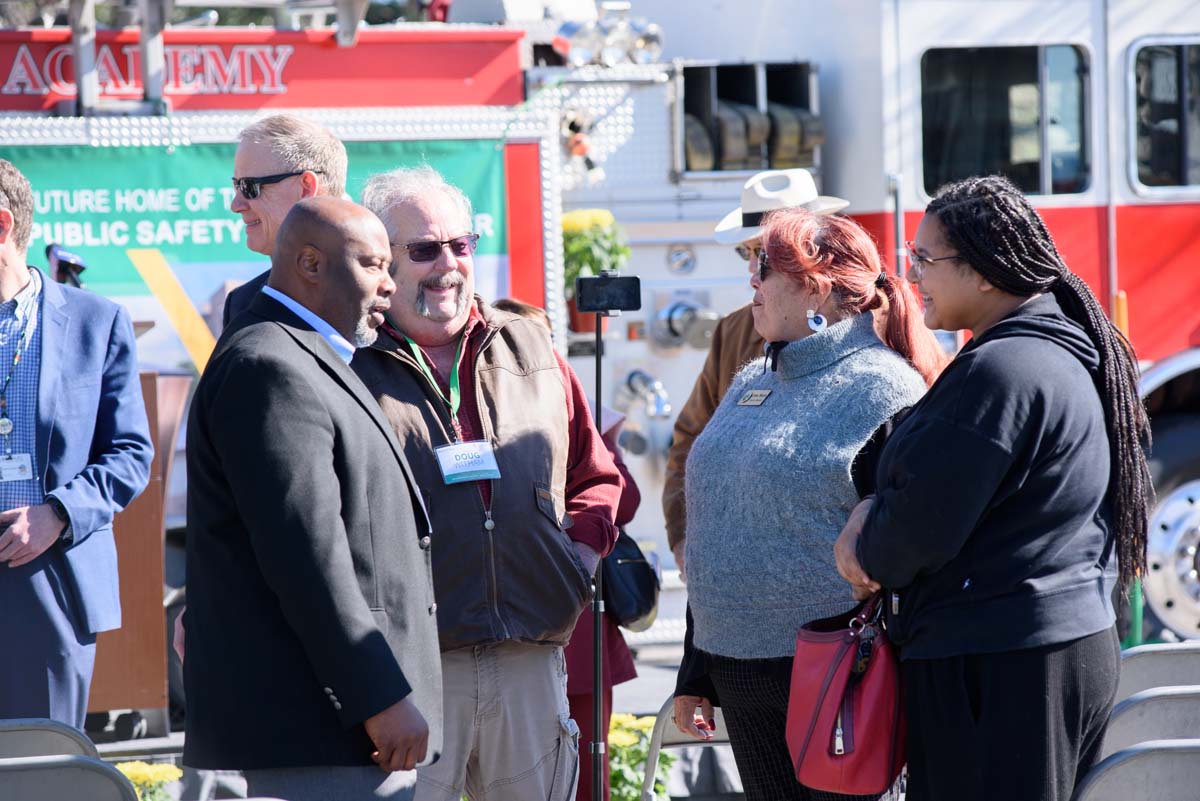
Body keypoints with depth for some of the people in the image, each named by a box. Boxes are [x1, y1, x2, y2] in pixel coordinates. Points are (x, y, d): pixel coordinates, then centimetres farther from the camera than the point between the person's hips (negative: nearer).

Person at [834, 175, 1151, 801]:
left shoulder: (999, 372, -20)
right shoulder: (1064, 354, 13)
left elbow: (923, 529, -21)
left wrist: (870, 553, 1)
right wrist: (874, 515, 3)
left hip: (996, 668, -10)